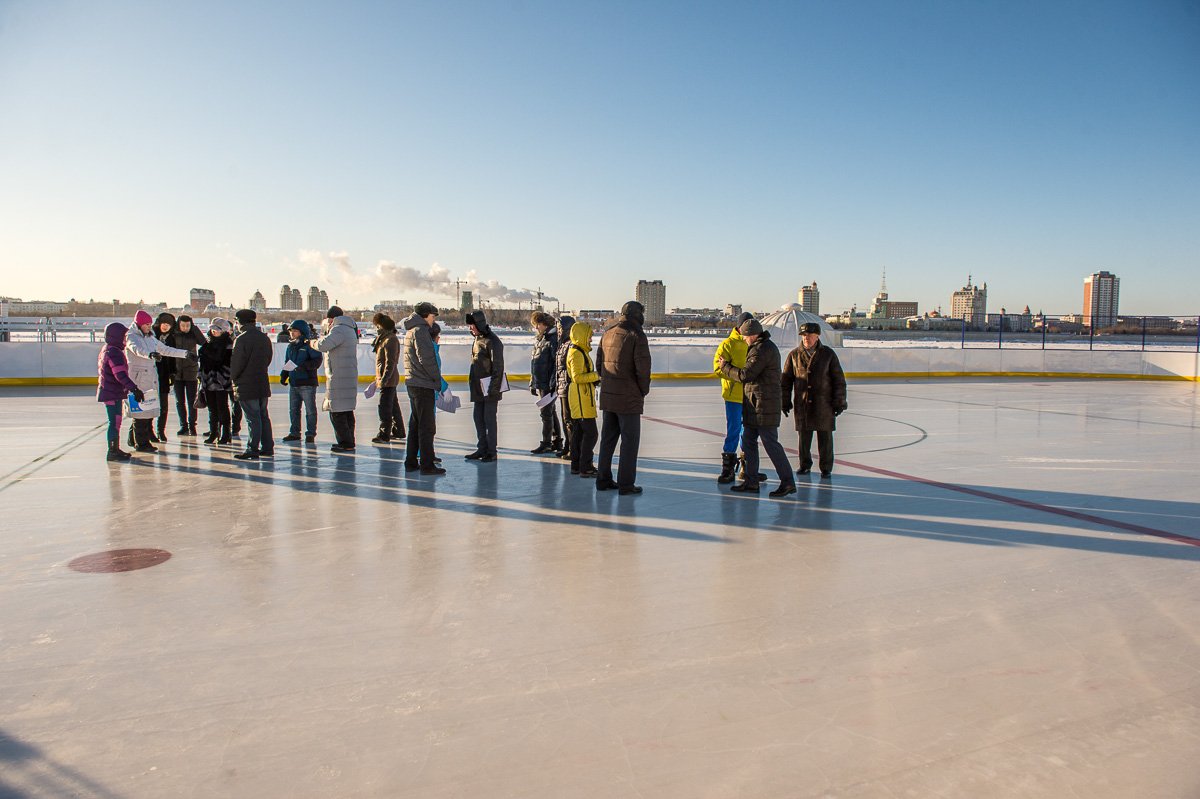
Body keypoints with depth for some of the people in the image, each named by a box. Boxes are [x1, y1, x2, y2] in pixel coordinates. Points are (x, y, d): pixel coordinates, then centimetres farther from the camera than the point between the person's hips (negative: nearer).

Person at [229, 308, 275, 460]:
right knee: (263, 416, 13)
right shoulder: (265, 338, 8)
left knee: (252, 418, -5)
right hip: (263, 384, 7)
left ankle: (252, 449, -1)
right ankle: (267, 448, 17)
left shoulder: (242, 339, -14)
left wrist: (233, 378, 4)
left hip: (246, 385, -7)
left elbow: (236, 362, -13)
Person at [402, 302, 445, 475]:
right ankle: (427, 465, -2)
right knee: (426, 426, -5)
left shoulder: (411, 330, 18)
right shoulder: (420, 331, -13)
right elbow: (426, 359, -21)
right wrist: (437, 380, -10)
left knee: (415, 424, 15)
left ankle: (411, 462, 21)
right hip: (423, 385, -10)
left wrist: (437, 380, 13)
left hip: (413, 384, 10)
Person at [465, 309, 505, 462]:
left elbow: (498, 367, -17)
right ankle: (482, 449, 22)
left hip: (490, 389, -9)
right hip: (478, 389, 9)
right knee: (478, 419, 12)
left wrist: (493, 389, -19)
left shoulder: (492, 341, -13)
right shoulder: (477, 340, 14)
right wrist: (473, 384, 18)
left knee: (489, 419, -3)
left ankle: (491, 452, 4)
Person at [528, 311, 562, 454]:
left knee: (546, 413, -3)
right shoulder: (539, 340, 16)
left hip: (548, 384, -9)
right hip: (539, 384, 9)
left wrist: (553, 383, -21)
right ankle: (557, 442, 22)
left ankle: (546, 444, 5)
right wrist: (533, 383, 19)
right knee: (551, 413, 14)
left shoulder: (553, 339, -13)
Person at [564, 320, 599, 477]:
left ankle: (576, 465, 20)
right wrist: (596, 375, -17)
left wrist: (595, 378, 11)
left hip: (582, 397, 11)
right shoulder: (577, 353, -16)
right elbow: (577, 377, -23)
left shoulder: (581, 351, 17)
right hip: (581, 397, -11)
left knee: (578, 432, 14)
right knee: (590, 432, -8)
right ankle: (585, 468, -4)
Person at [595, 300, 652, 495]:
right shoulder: (637, 335, -12)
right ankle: (626, 484, 4)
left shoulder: (607, 334, 10)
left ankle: (603, 479, 22)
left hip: (607, 396, 7)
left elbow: (599, 363, 14)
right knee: (630, 440, 1)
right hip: (629, 398, -7)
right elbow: (643, 367, -17)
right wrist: (644, 390, -3)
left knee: (608, 438, 15)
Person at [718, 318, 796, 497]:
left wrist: (725, 366, -6)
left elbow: (745, 375, -19)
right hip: (756, 405, 11)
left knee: (770, 443, -7)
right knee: (748, 441, 12)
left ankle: (788, 482, 0)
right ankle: (751, 482, 18)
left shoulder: (762, 350, -17)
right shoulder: (764, 346, 16)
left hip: (764, 405, -11)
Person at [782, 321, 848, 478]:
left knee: (825, 437, 4)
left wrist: (839, 402, -2)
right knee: (804, 436, 9)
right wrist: (786, 401, 6)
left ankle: (826, 467, 16)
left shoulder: (828, 354, -2)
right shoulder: (794, 355, 2)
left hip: (824, 404, -1)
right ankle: (805, 465, 25)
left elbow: (839, 380, 1)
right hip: (802, 404, 2)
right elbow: (786, 380, 8)